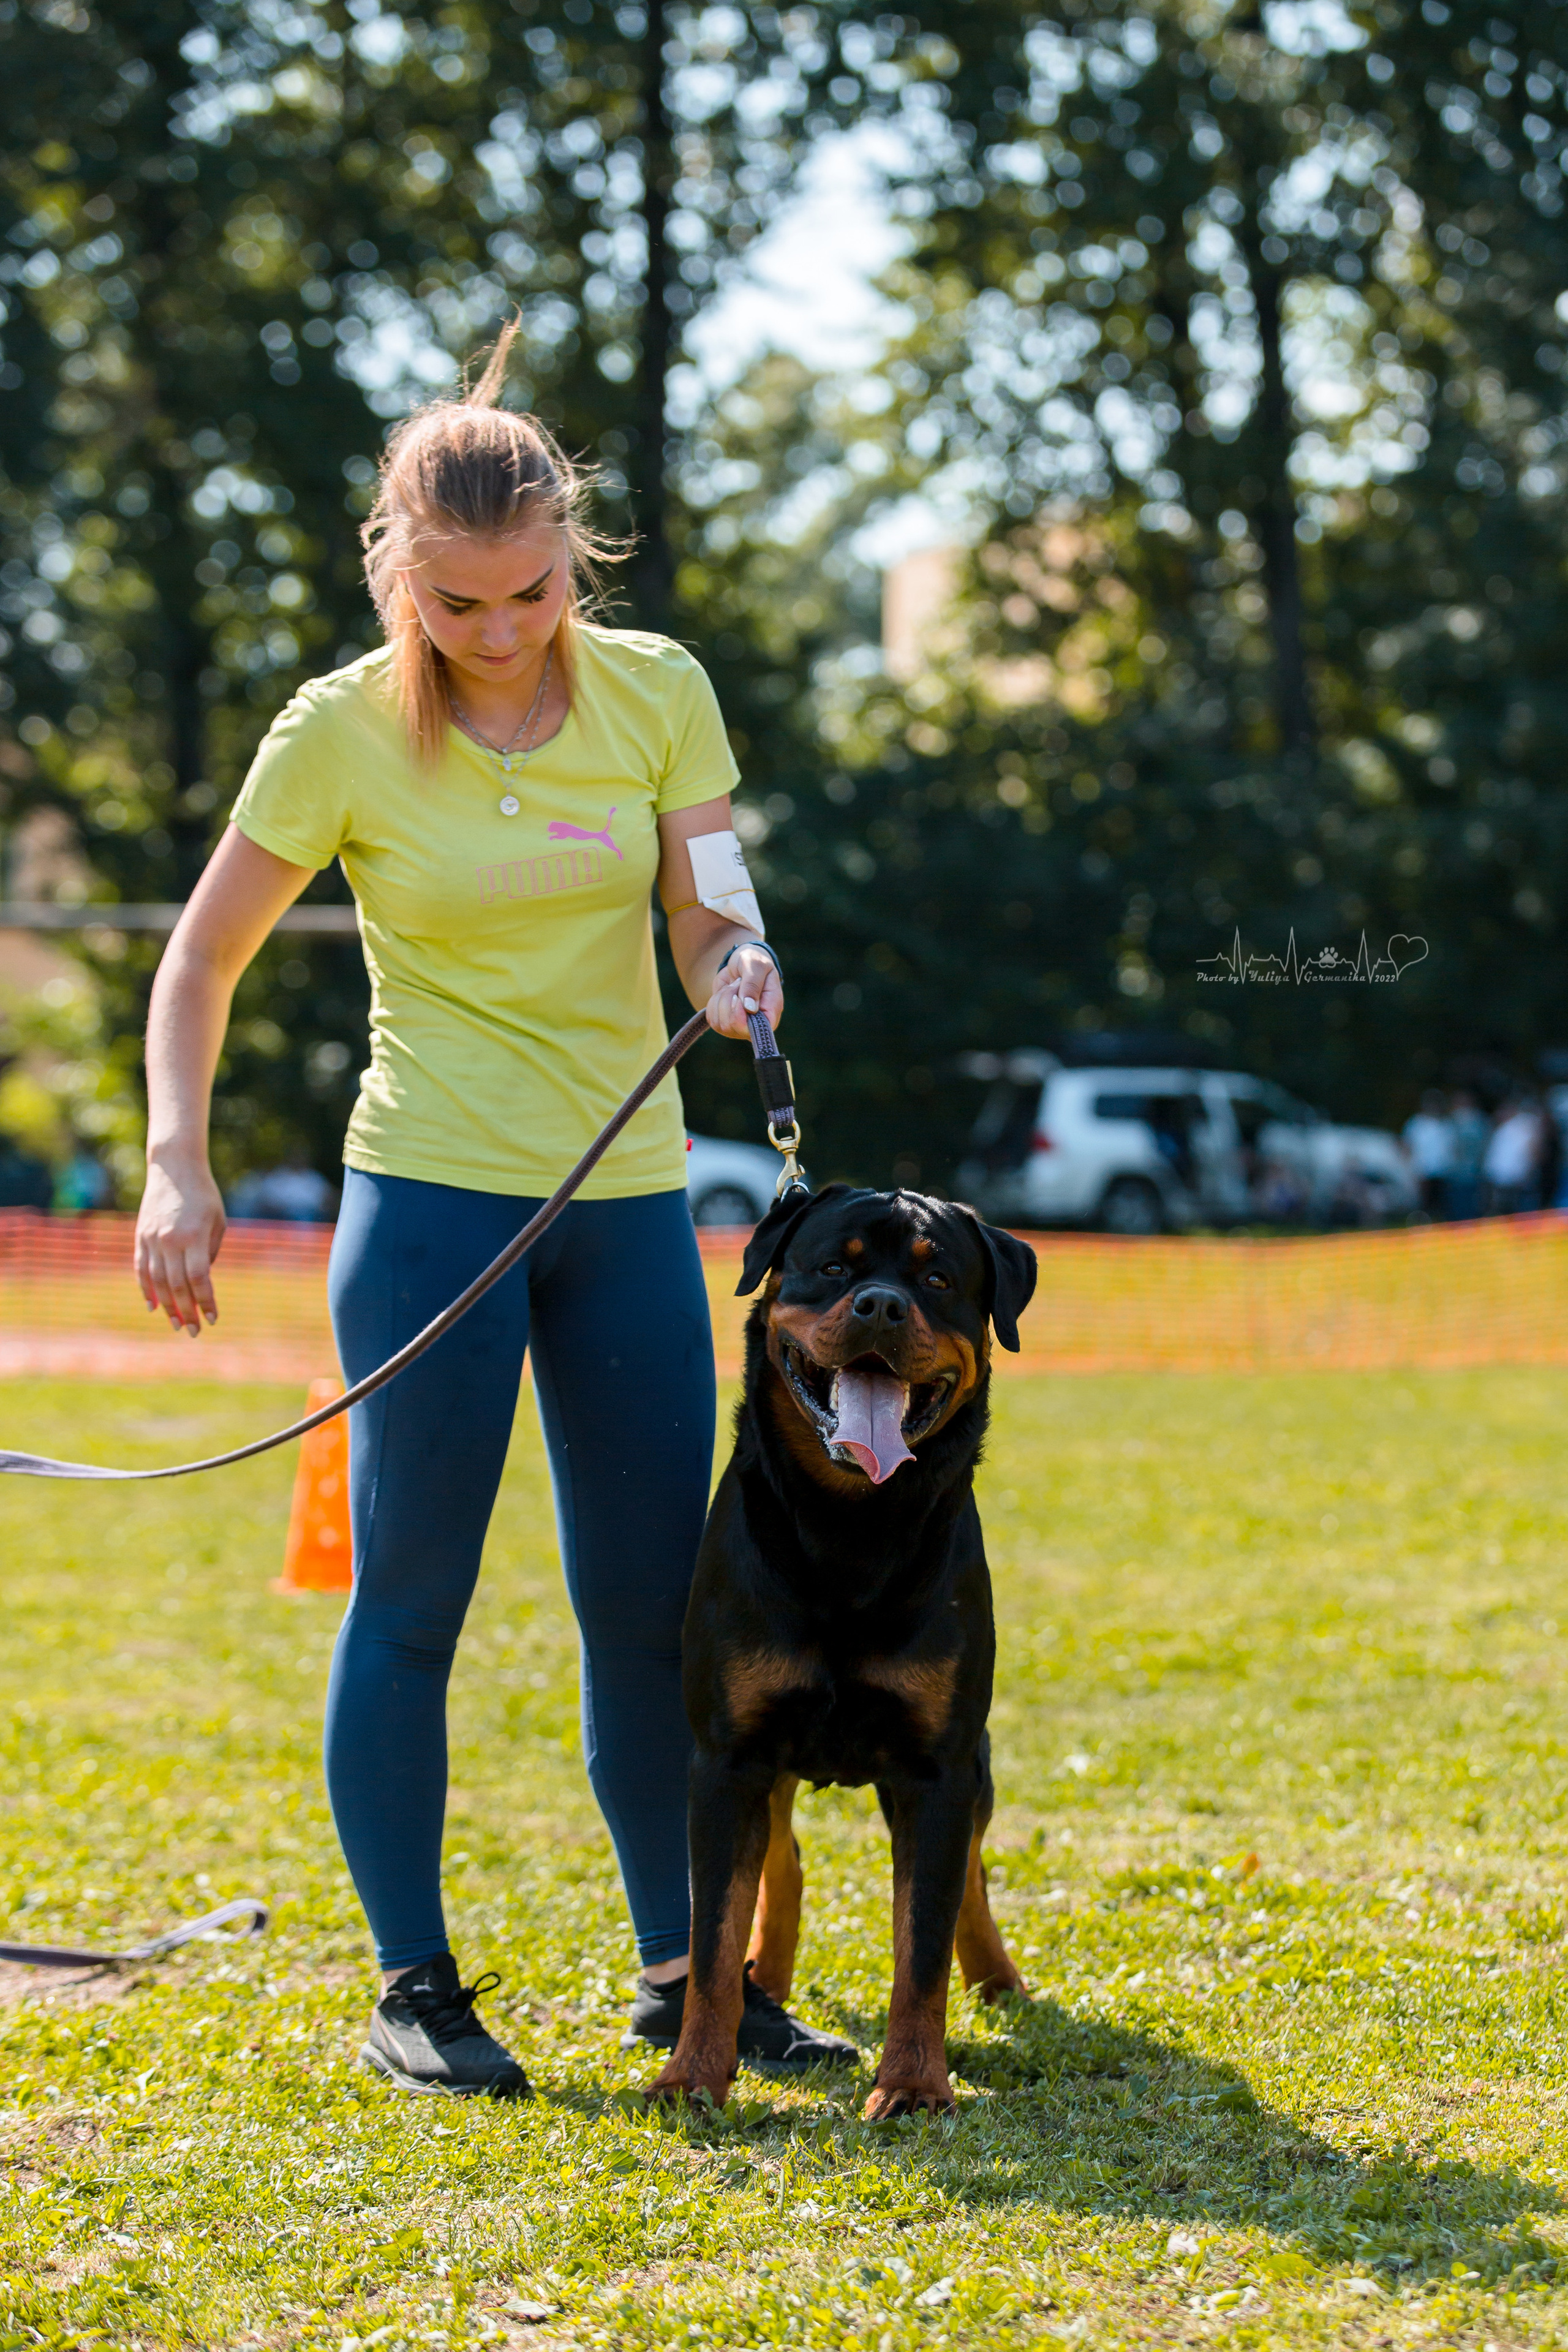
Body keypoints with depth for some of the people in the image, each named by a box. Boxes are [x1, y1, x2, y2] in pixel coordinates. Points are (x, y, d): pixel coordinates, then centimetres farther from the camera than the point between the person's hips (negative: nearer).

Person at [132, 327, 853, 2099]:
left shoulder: (656, 693, -1)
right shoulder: (341, 731, -8)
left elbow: (713, 920, 0)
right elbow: (203, 958, 0)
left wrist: (737, 974, -23)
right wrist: (178, 1168, -12)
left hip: (631, 1200, 3)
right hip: (432, 1200, -3)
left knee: (653, 1605, 7)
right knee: (411, 1597, 0)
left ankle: (680, 1971, 20)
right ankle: (412, 1986, 11)